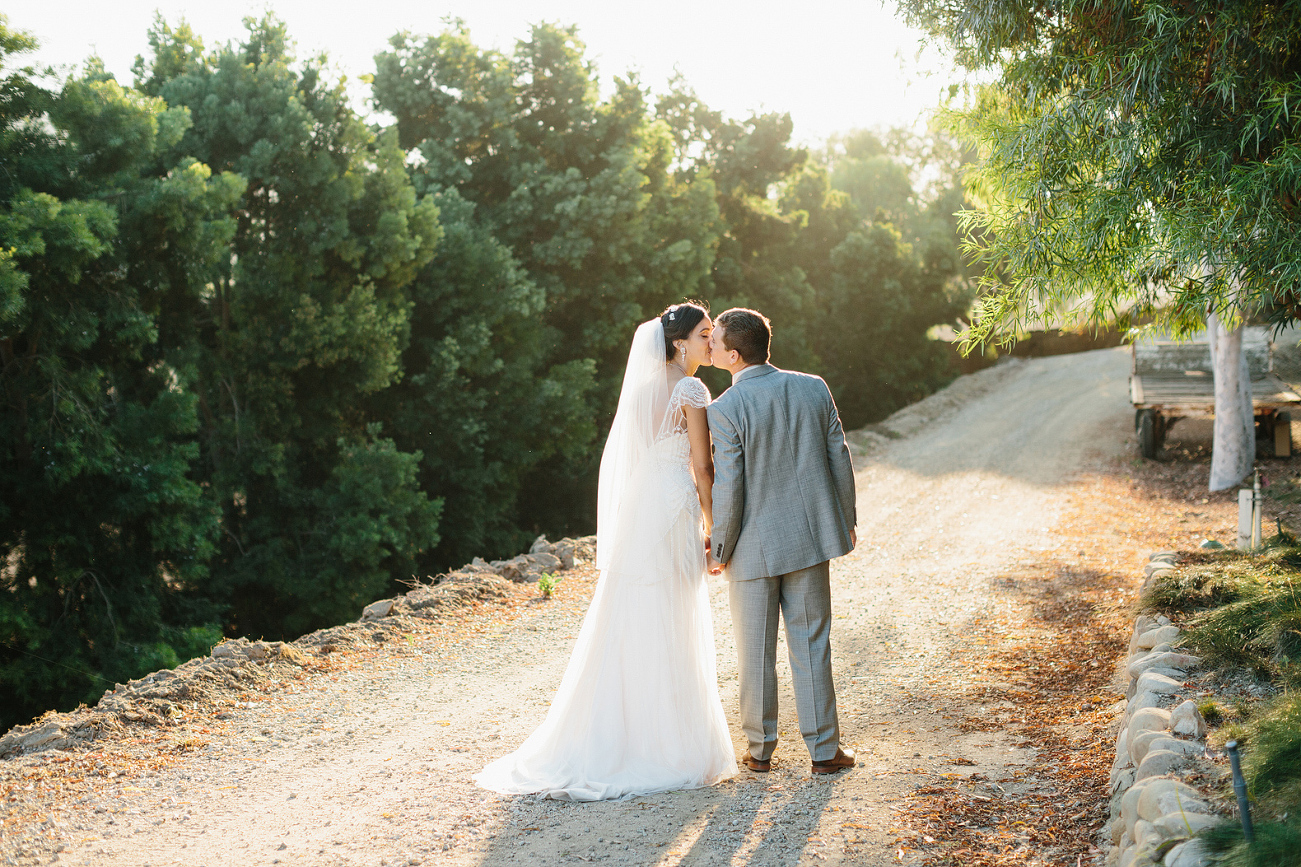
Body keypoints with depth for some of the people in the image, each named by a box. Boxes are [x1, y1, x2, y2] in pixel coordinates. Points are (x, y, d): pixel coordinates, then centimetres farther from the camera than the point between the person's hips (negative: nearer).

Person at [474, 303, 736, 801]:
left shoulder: (646, 385, 14)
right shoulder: (691, 390, -10)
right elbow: (702, 466, -12)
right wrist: (714, 526, -5)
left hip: (635, 511, 8)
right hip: (674, 512, -8)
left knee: (628, 626, 11)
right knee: (672, 632, -1)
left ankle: (610, 735, 15)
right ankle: (669, 739, 5)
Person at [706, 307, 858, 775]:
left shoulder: (724, 410, -17)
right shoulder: (813, 388, -3)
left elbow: (727, 489, -16)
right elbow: (839, 460, 2)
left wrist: (719, 551, -3)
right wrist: (846, 520, 15)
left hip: (753, 546, -3)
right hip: (809, 535, 4)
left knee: (756, 651, 10)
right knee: (811, 644, 11)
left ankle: (760, 749, 21)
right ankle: (823, 749, 15)